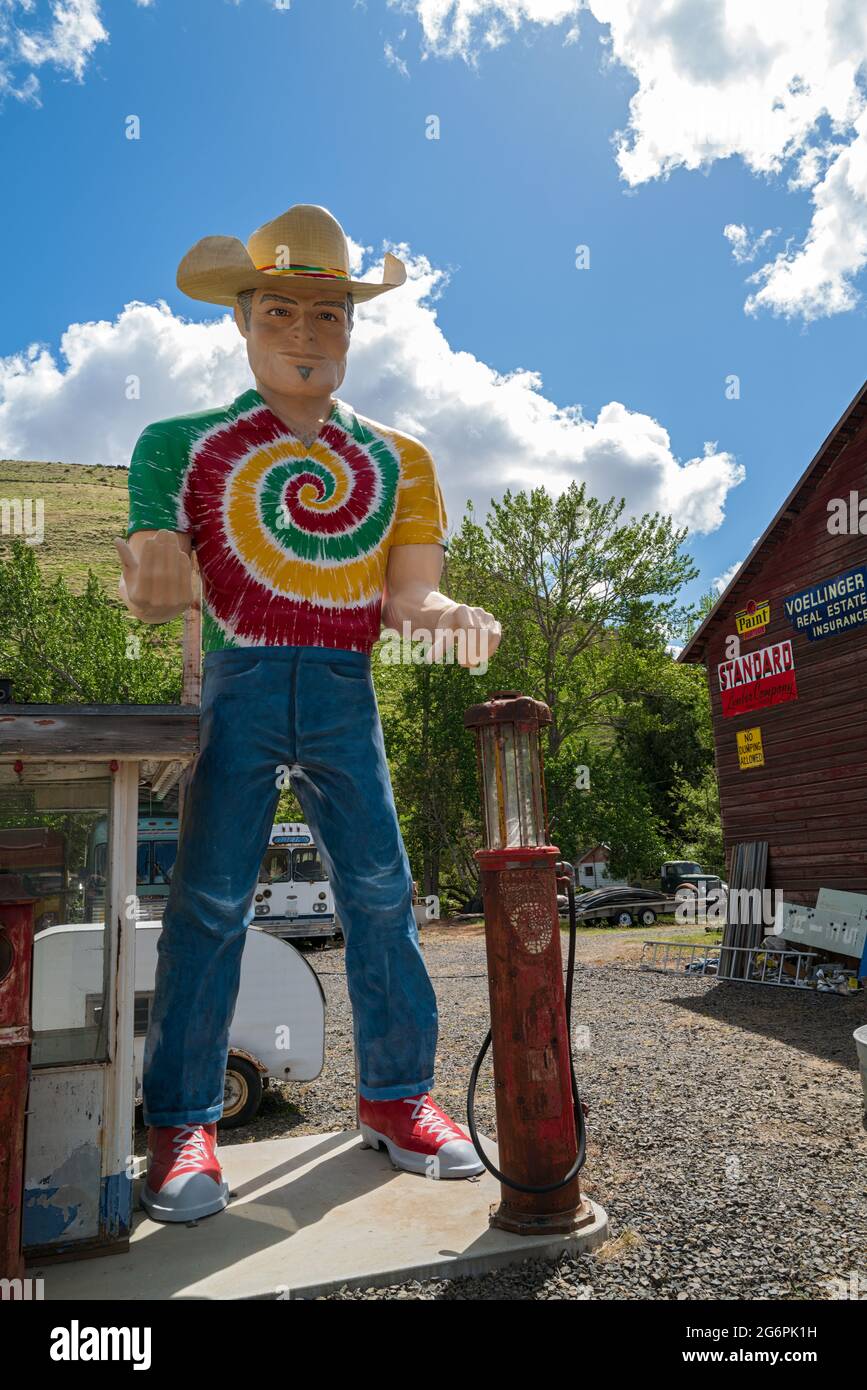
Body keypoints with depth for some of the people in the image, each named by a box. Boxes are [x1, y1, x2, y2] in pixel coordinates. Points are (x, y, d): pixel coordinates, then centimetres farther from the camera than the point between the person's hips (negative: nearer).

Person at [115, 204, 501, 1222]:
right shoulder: (184, 444, 8)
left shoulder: (393, 458, 13)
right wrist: (151, 583, -23)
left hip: (344, 691, 2)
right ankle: (181, 1122, 11)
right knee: (209, 899, -2)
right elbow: (156, 587, 0)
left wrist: (447, 616, -13)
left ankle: (394, 1095, 18)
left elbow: (407, 595, 8)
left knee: (380, 889, 2)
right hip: (239, 687, -2)